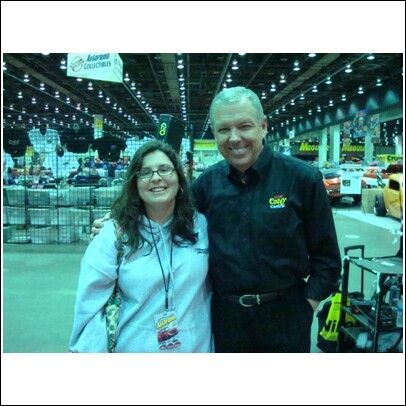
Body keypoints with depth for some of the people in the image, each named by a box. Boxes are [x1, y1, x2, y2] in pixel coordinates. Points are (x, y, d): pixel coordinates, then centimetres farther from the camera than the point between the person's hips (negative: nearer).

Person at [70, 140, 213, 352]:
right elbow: (91, 305, -13)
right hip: (135, 348, -2)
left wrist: (211, 345, 5)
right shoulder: (115, 234, -12)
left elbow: (207, 288, 3)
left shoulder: (201, 226, -5)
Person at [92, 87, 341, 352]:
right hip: (225, 315, 3)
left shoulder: (302, 178, -10)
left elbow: (325, 255, -4)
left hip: (285, 317, -2)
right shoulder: (208, 182, -1)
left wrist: (306, 306, -7)